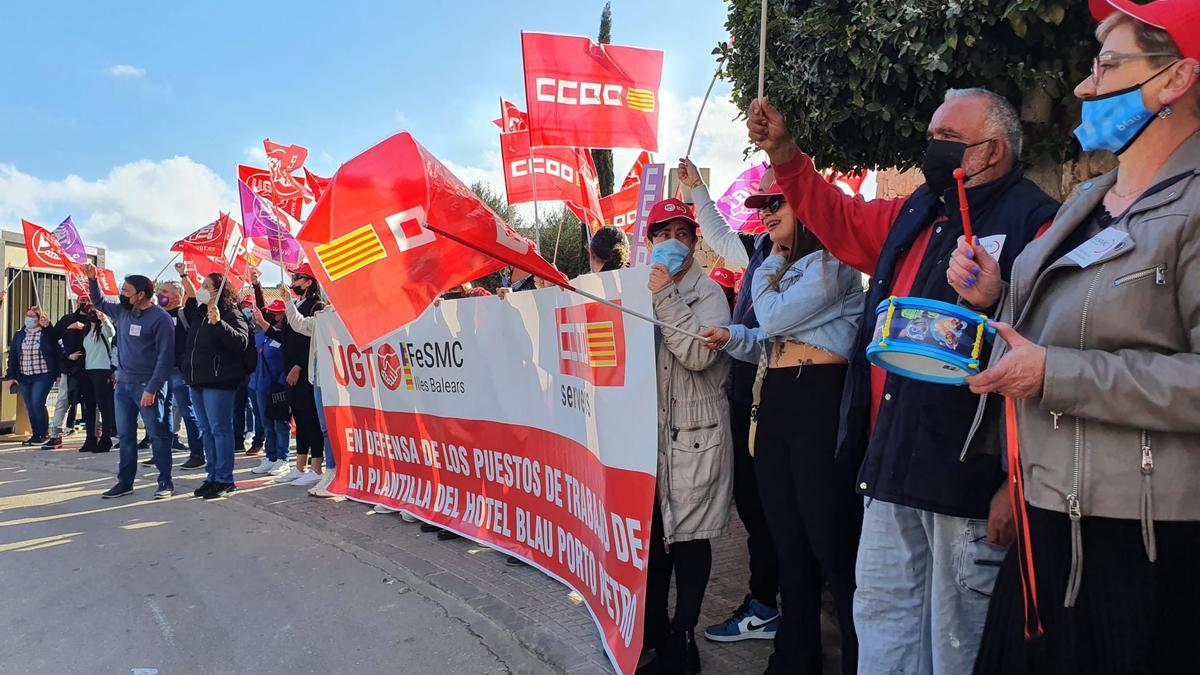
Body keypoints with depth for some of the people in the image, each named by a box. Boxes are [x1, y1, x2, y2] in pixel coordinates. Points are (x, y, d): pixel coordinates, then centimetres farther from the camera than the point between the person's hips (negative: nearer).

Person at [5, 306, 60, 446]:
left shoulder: (48, 334, -5)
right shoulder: (19, 335, 9)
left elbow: (57, 354, -5)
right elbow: (13, 356, 9)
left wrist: (58, 374, -8)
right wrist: (11, 376, 3)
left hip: (42, 376, -5)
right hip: (24, 377, 5)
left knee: (37, 404, -14)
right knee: (30, 408, 7)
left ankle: (44, 434, 0)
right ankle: (36, 435, 15)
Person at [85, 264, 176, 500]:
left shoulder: (160, 318, -14)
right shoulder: (122, 311, 8)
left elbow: (165, 356, -16)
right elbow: (99, 303, 29)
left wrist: (152, 389, -20)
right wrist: (92, 279, 13)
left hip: (147, 386, -7)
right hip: (123, 384, 7)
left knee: (157, 435, -3)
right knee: (125, 435, 12)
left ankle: (165, 482, 5)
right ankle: (125, 482, 21)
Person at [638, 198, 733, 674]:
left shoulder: (708, 292, -3)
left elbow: (699, 354, -18)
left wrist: (665, 297, -17)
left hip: (694, 429, -5)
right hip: (649, 425, 5)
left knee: (688, 533, 2)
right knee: (650, 526, 11)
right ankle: (653, 625, 28)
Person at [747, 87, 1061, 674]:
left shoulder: (1034, 223, -11)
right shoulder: (917, 214, 14)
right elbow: (840, 220, 28)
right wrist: (783, 154, 16)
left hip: (970, 474, -8)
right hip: (893, 468, 8)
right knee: (882, 615, 18)